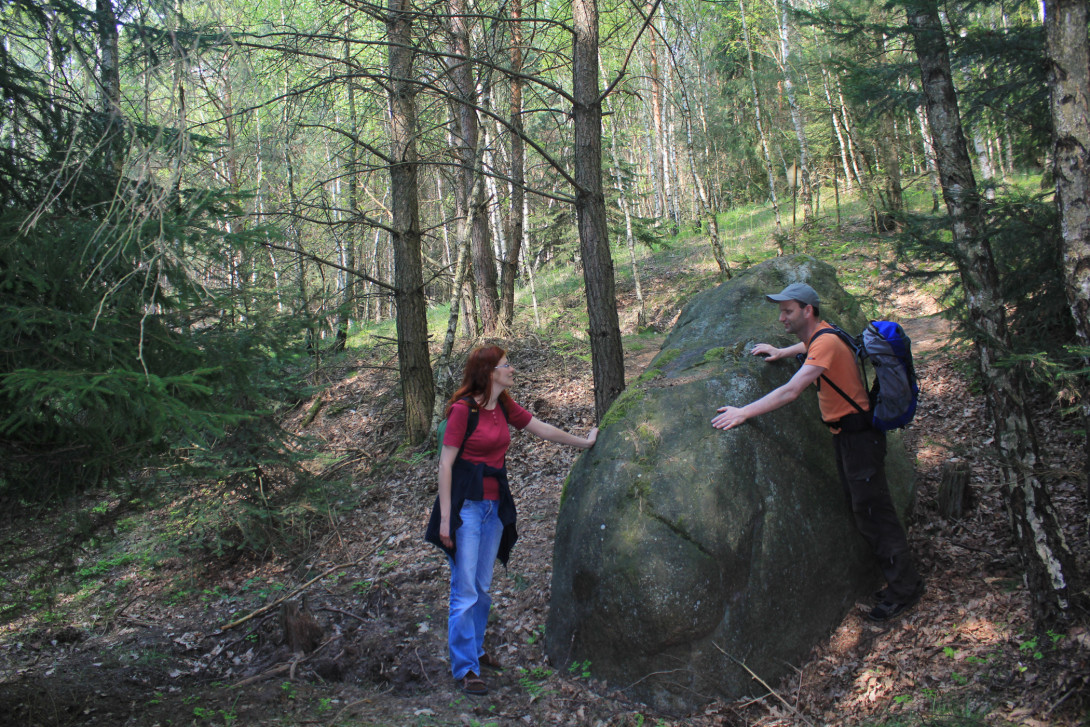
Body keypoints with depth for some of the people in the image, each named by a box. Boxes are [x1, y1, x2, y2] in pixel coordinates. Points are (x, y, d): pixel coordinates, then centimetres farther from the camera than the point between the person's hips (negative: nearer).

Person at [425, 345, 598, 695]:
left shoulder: (505, 408, 8)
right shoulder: (463, 409, -13)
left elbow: (543, 429, 21)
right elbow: (446, 463, -13)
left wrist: (584, 441, 29)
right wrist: (445, 518, -16)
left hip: (494, 505, 7)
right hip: (465, 504, -7)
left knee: (483, 586, 15)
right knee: (465, 588, -2)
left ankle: (474, 648, 31)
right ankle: (464, 667, 7)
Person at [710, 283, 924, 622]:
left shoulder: (826, 343, -24)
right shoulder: (818, 335, 6)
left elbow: (791, 391, -33)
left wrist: (743, 413, -33)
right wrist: (781, 352, 22)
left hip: (859, 436, -10)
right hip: (844, 433, 10)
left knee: (872, 511, -3)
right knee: (860, 507, 17)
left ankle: (904, 587, 9)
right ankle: (890, 573, 30)